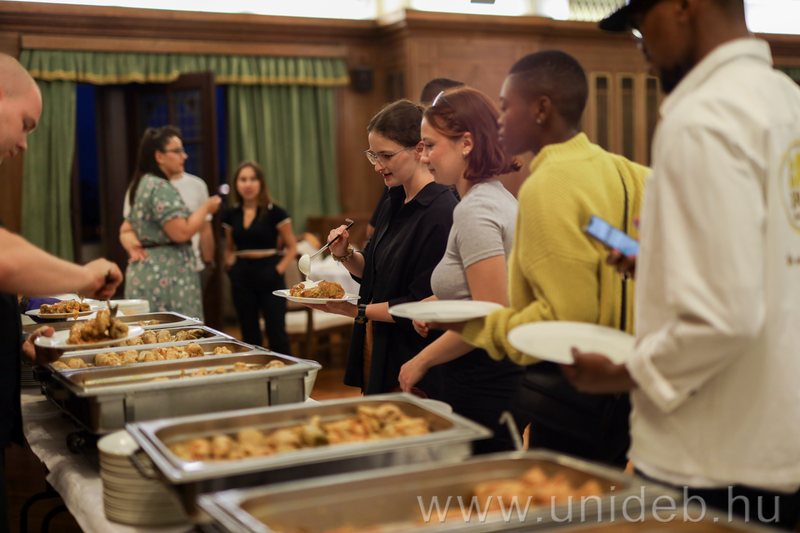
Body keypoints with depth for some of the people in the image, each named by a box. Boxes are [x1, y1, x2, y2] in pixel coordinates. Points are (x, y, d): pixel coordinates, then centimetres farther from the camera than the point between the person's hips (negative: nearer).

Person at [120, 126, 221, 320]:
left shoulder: (141, 186, 19)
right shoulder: (160, 187, -13)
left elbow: (126, 231, 23)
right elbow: (181, 232, -20)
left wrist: (136, 249, 3)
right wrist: (206, 207, -6)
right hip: (166, 275, -10)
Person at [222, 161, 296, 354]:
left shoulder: (274, 213, -4)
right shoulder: (231, 215, 9)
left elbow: (291, 247, 0)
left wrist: (278, 270, -11)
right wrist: (230, 266, 4)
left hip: (268, 275, -4)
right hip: (242, 277, 4)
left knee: (276, 334, -6)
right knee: (249, 335, 10)